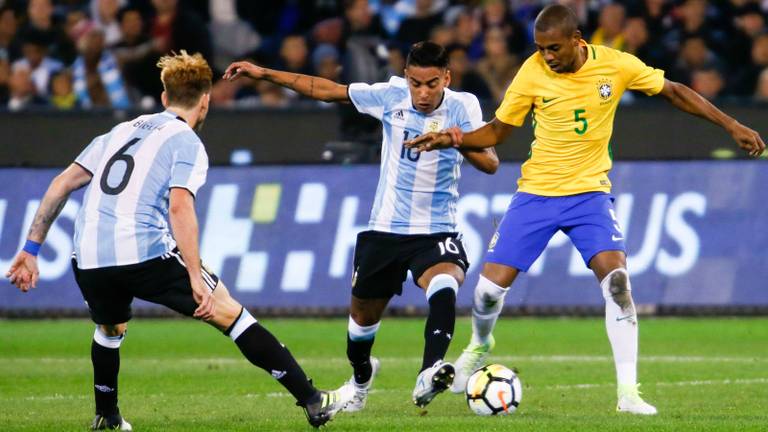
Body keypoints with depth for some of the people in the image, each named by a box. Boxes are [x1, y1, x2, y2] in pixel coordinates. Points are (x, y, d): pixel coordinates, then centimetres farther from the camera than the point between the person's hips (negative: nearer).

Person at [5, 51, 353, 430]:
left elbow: (62, 184, 20)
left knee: (110, 328, 36)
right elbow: (179, 207, -13)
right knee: (229, 313, 3)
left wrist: (31, 249, 23)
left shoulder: (121, 131, 23)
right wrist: (196, 278, -16)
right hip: (146, 253, -5)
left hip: (88, 261, 5)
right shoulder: (187, 143, 3)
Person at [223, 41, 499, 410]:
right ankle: (361, 376, 49)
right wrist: (264, 74, 2)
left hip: (436, 231, -3)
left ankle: (429, 374, -50)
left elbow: (490, 164, -21)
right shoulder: (390, 96, -7)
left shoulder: (461, 107, -13)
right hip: (386, 228, 3)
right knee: (363, 315, 17)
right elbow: (328, 91, 3)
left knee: (444, 286, -35)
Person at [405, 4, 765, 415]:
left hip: (589, 192, -1)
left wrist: (732, 126, 2)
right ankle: (479, 346, 33)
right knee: (490, 286, -2)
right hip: (536, 192, 1)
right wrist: (454, 139, -17)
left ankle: (628, 391, -16)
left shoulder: (615, 65, -11)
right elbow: (498, 131, 1)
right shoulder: (532, 74, -11)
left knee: (616, 280, -21)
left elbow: (673, 91, 3)